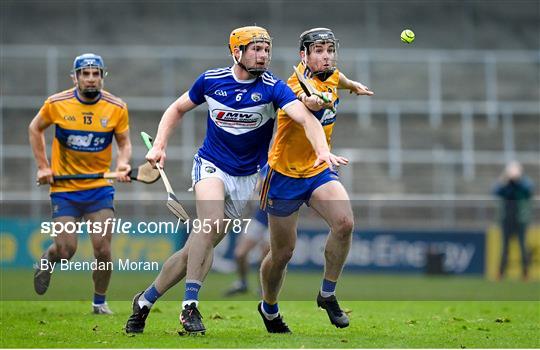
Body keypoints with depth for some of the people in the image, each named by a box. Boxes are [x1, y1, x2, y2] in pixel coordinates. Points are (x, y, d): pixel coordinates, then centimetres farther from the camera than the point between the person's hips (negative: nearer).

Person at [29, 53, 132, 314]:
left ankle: (100, 302, 12)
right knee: (66, 251, -6)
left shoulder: (117, 108, -5)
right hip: (64, 188, -1)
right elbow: (35, 129, 10)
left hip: (100, 188, 1)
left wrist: (123, 165, -16)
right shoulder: (56, 104, -7)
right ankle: (46, 262, 31)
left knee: (103, 250, -9)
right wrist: (43, 166, 4)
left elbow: (124, 143, 6)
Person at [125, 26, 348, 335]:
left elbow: (305, 117, -27)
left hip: (246, 178, 1)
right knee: (213, 222, -30)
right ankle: (190, 305, -26)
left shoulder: (272, 87, -12)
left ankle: (145, 300, 17)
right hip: (211, 166, -1)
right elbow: (178, 109, 12)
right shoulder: (211, 80, -5)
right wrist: (159, 146, -1)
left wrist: (323, 150, -44)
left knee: (197, 249, 0)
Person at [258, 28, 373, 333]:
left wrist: (354, 85, 44)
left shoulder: (329, 76, -1)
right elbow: (305, 100, -52)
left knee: (344, 223, -22)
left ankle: (328, 294, -2)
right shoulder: (299, 83, -25)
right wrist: (312, 100, -74)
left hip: (320, 170, 6)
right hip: (286, 174, -6)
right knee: (282, 253, 4)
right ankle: (269, 309, 33)